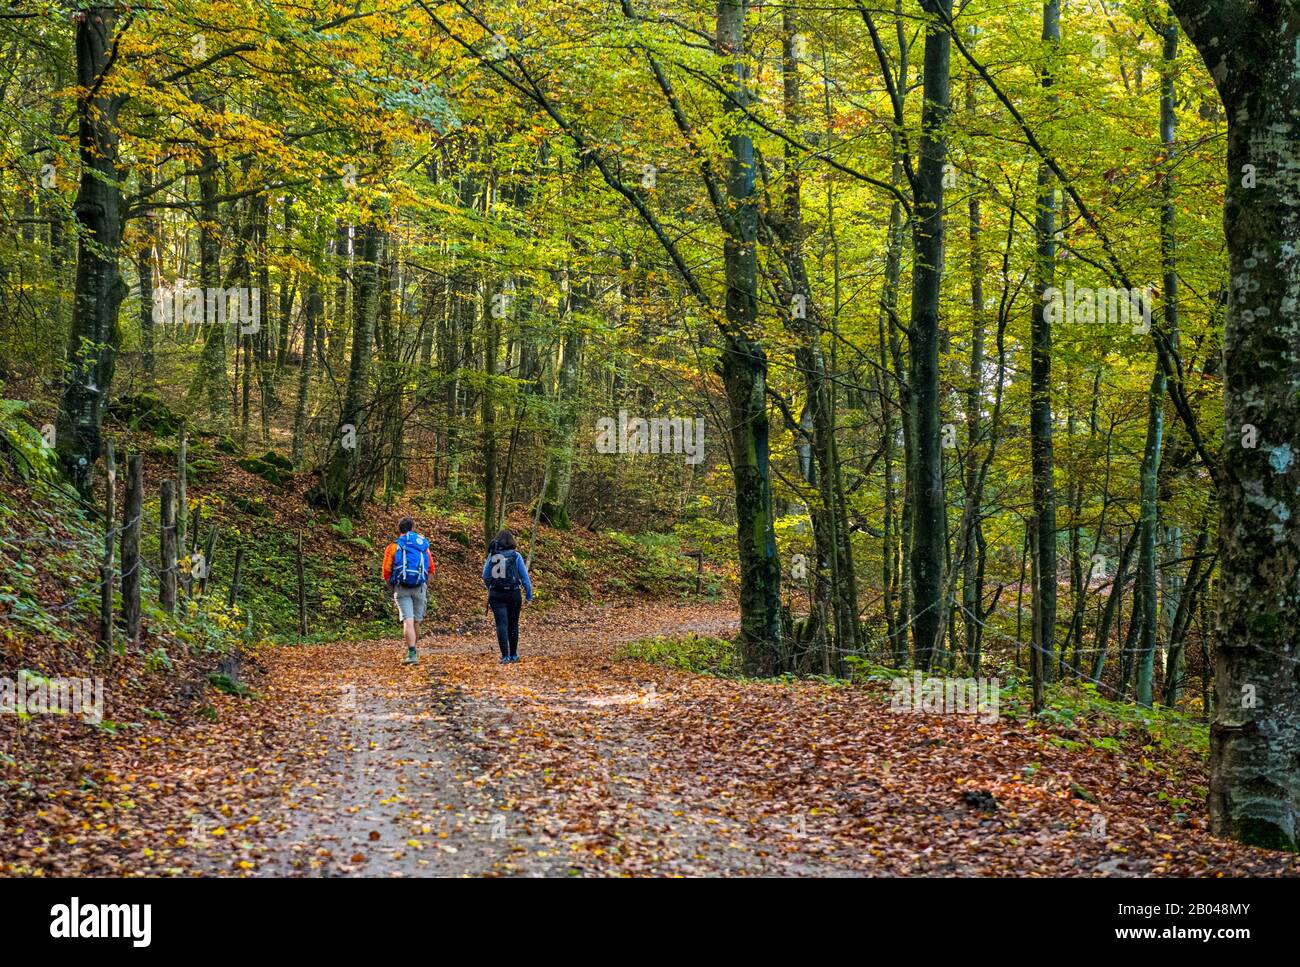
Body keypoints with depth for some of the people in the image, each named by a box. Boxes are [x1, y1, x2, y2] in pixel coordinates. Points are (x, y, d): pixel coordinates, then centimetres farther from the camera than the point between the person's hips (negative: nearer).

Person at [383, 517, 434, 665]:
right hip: (420, 588, 2)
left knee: (408, 621, -7)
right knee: (416, 622, 14)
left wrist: (392, 586, 13)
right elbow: (431, 571, 11)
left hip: (402, 588, -2)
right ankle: (412, 650, 28)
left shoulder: (394, 547, 1)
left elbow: (386, 572, -1)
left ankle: (412, 654, -17)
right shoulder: (424, 546, 10)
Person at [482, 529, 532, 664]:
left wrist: (490, 589, 27)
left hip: (496, 594, 1)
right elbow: (524, 576, -4)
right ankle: (513, 655, 23)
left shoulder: (492, 556, 2)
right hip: (513, 594, -1)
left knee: (502, 624, -3)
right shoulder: (515, 556, -4)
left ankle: (505, 656, -14)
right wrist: (529, 594, 5)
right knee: (513, 625, 13)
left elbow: (485, 577, 9)